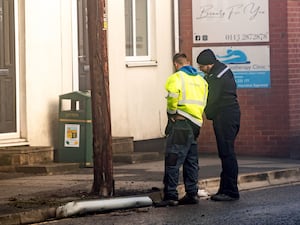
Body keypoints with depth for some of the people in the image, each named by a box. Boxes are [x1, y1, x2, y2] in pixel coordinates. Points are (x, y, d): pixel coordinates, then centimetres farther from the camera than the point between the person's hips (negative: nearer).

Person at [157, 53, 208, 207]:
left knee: (172, 160, -8)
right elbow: (203, 102, 11)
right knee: (191, 161, 15)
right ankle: (192, 194, 16)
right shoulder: (200, 79, 17)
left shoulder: (176, 77, -5)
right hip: (196, 123, 7)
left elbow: (173, 96, -21)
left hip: (180, 122, -7)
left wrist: (172, 113, -7)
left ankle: (170, 195, -12)